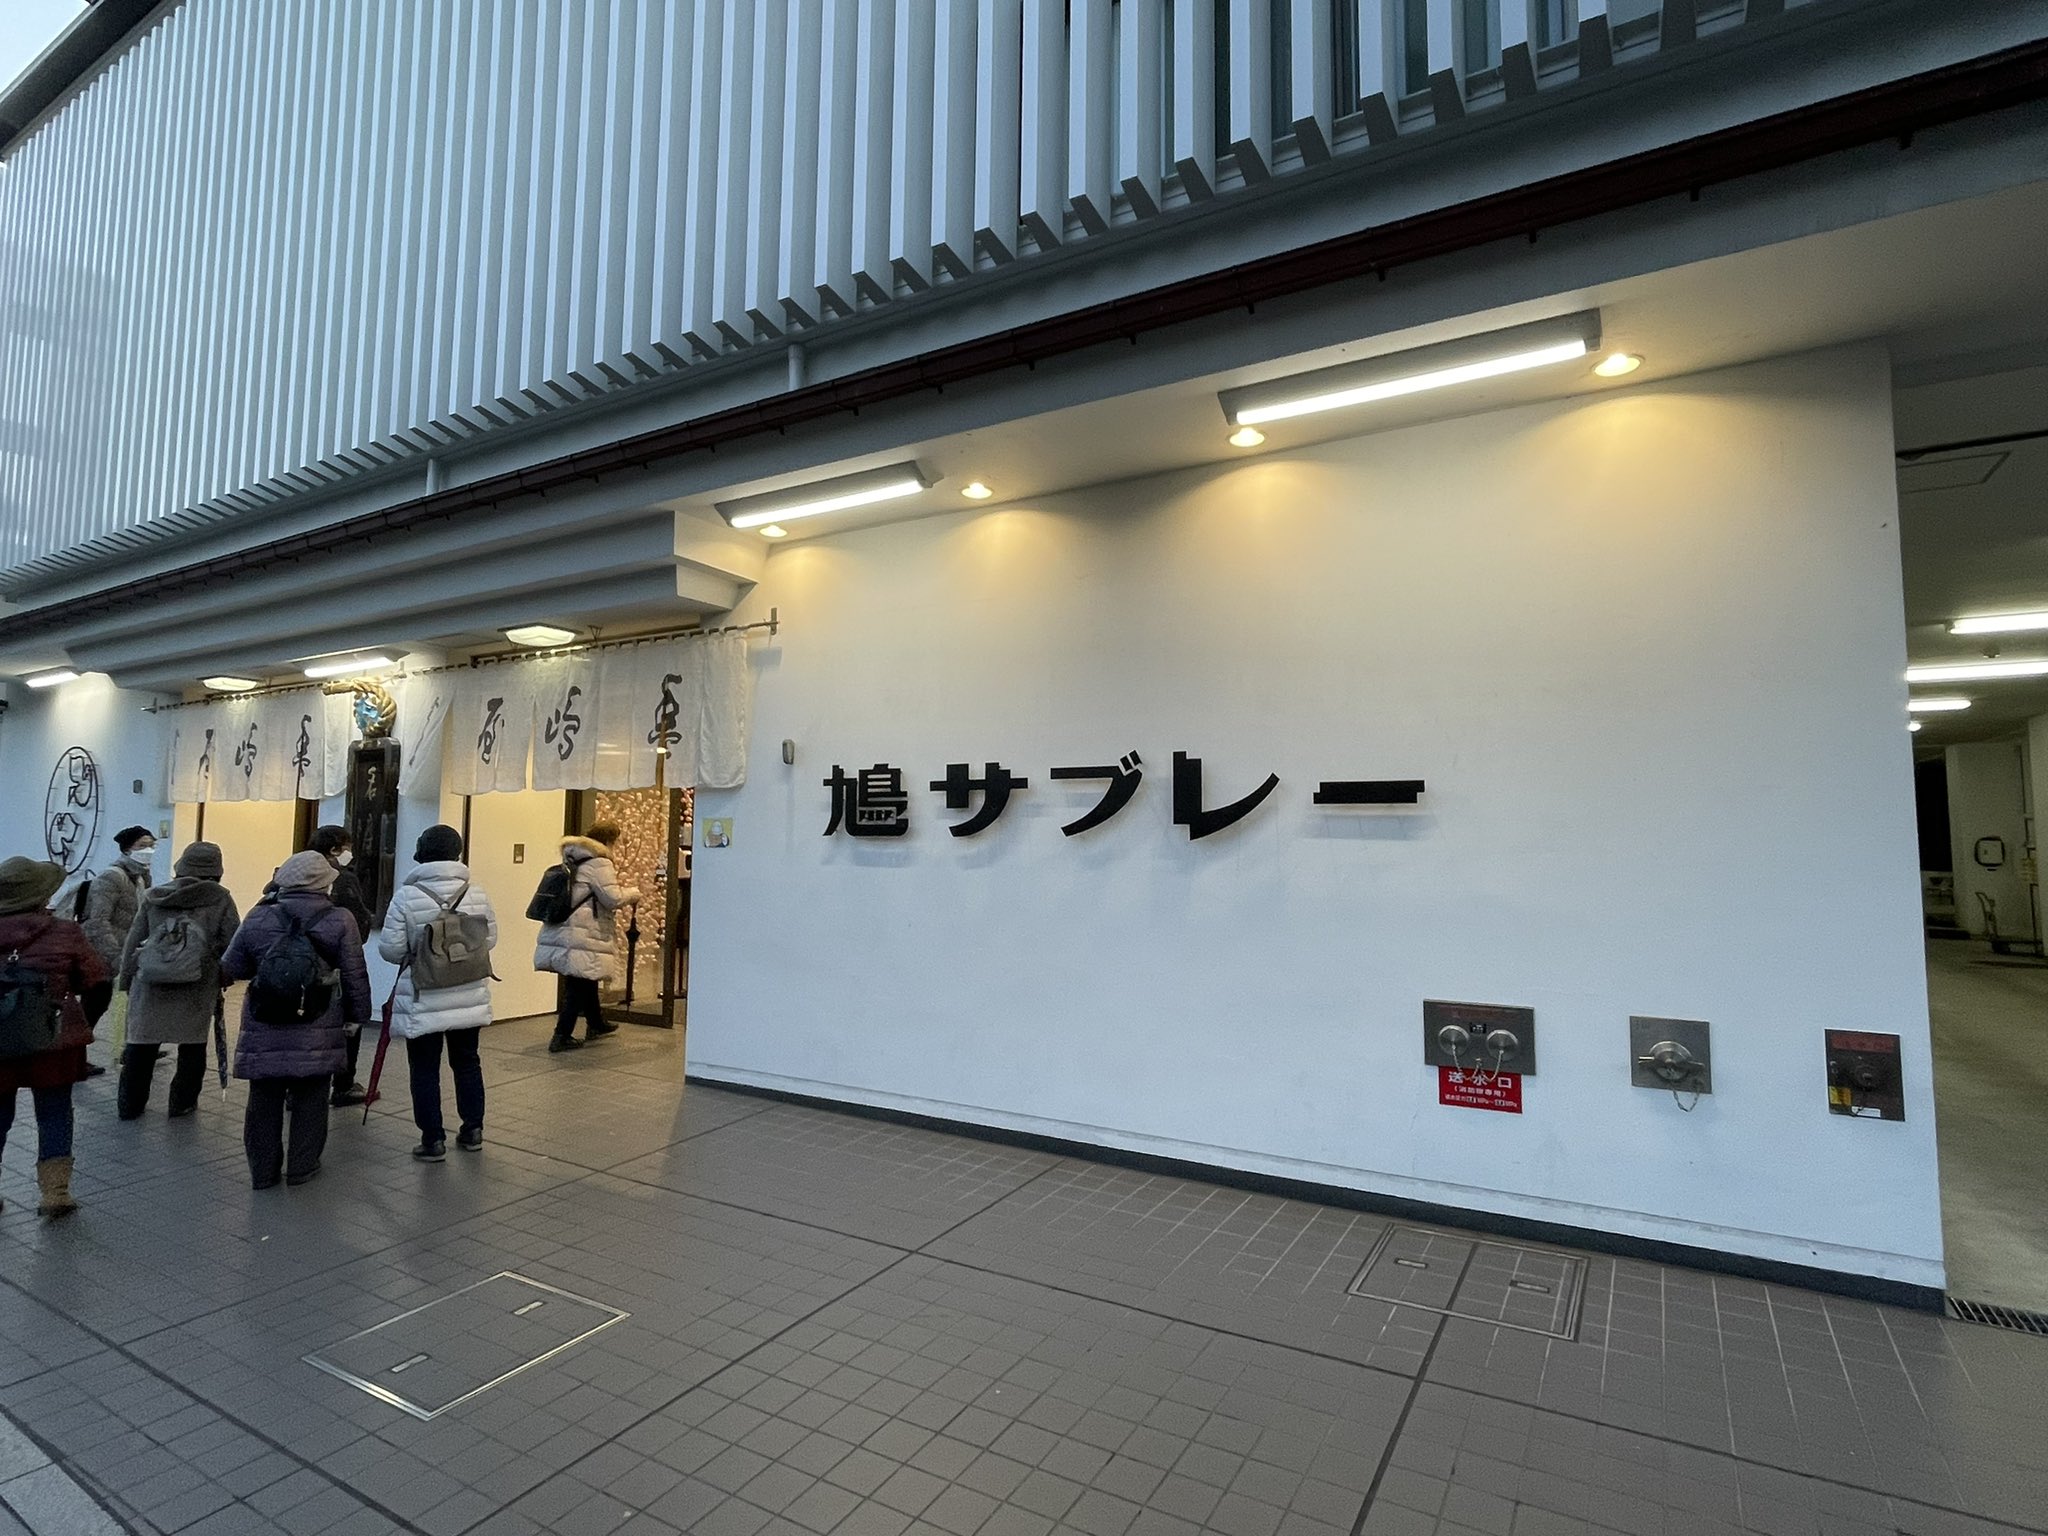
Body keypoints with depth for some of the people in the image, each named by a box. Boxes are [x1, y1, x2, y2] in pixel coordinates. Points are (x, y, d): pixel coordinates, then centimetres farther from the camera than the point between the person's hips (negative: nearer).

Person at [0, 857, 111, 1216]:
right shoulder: (66, 933, -7)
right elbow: (100, 985, -7)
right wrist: (82, 1025, 8)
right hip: (52, 1043, -2)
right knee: (54, 1115, 8)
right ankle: (55, 1191, 9)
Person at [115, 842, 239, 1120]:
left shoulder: (153, 898, 4)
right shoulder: (220, 899, -5)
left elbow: (132, 943, 8)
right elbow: (233, 944, -6)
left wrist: (126, 980, 17)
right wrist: (224, 977, 8)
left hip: (149, 986, 3)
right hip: (198, 991, -2)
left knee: (141, 1046, 14)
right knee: (192, 1047, 12)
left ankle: (130, 1104, 23)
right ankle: (183, 1102, 17)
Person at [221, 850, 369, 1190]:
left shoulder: (257, 918, 0)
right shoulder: (340, 921, -6)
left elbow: (231, 968, 9)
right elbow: (355, 976, -4)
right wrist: (357, 1015, 8)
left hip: (265, 1031, 2)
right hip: (317, 1033, -2)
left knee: (265, 1099, 14)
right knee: (310, 1099, 11)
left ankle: (263, 1170, 23)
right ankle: (302, 1166, 19)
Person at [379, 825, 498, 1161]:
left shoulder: (406, 896, -12)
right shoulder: (478, 894, -5)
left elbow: (390, 949, -9)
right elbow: (490, 940, 3)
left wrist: (414, 955, 12)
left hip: (422, 1001, -3)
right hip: (469, 997, 3)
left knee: (425, 1070, 8)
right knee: (467, 1062, 17)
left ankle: (433, 1139, 12)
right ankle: (472, 1130, 25)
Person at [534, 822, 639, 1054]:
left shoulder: (574, 862, 17)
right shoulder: (599, 864, -12)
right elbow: (613, 898, -17)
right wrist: (632, 893, 0)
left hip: (560, 934, 10)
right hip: (581, 940, -10)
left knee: (586, 983, 23)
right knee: (579, 987, -1)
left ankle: (596, 1026, 38)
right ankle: (562, 1037, 1)